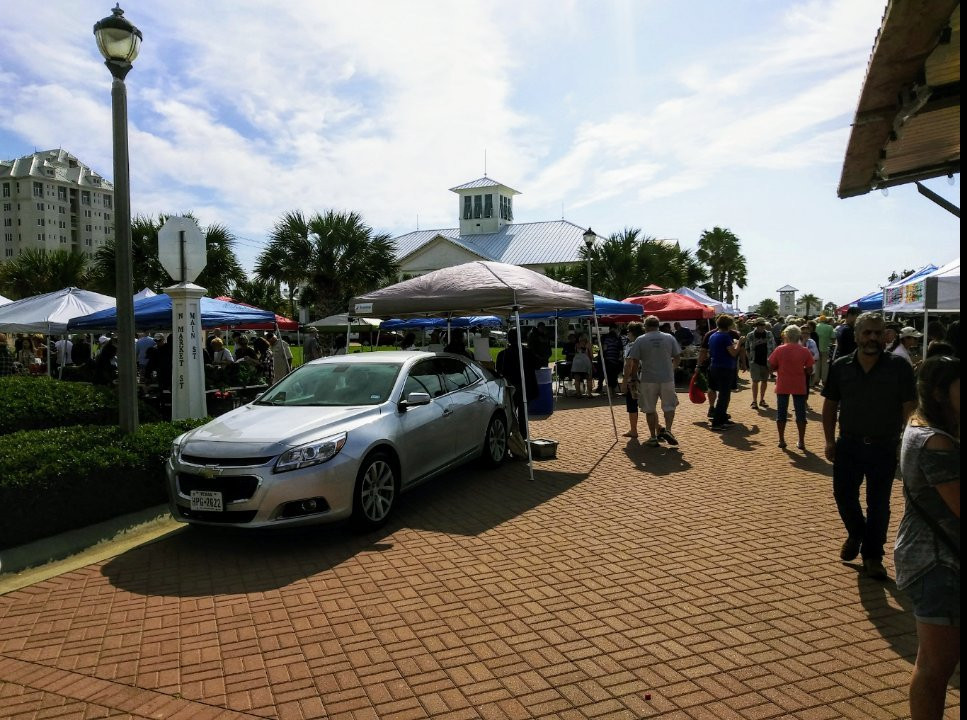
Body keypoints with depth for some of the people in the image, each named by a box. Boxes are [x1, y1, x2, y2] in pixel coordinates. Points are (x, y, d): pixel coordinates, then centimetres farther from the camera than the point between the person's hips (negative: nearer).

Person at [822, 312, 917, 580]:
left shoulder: (899, 366, -8)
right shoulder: (841, 367, -1)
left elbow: (909, 407, -5)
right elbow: (830, 406, 6)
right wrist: (830, 441, 1)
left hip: (884, 448, -2)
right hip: (848, 445, 2)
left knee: (879, 505, 7)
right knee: (844, 496, 9)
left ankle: (872, 555, 23)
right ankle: (856, 533, 39)